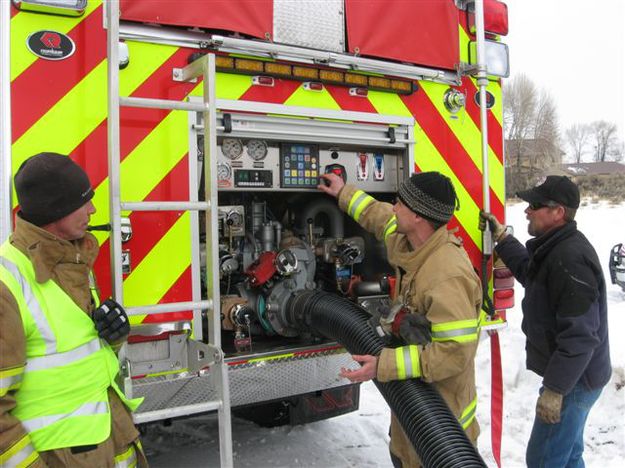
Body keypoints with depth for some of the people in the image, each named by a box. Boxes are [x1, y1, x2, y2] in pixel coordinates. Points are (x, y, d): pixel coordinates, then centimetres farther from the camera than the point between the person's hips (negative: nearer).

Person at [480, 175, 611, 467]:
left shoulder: (570, 259, -28)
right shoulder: (555, 247, 6)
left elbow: (579, 336, -29)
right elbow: (531, 273, 27)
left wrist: (554, 389, -25)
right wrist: (501, 238, 19)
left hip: (574, 381, -10)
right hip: (572, 375, 10)